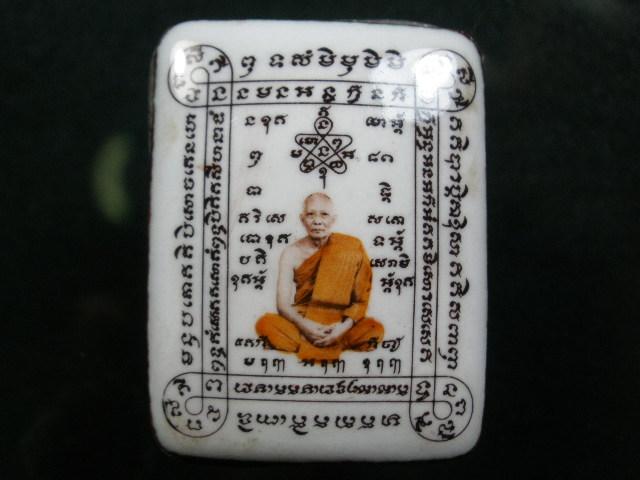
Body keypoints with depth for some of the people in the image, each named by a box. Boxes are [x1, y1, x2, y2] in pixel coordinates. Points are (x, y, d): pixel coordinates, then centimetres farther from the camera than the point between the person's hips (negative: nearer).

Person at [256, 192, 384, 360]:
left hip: (337, 326, 0)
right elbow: (283, 303, -6)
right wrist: (303, 324, -26)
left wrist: (346, 326, -22)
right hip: (302, 324, 1)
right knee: (265, 323, -28)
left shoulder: (351, 248, -4)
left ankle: (307, 349, -25)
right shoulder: (292, 253, -1)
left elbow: (361, 298, -5)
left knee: (375, 329, -28)